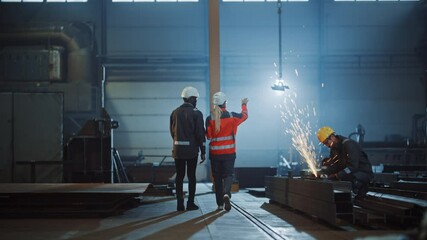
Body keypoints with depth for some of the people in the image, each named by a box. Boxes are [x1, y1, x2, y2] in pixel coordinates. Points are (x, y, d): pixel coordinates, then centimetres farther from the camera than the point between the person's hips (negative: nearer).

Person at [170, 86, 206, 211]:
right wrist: (203, 151, -4)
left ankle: (180, 204, 4)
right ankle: (190, 203, 6)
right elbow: (200, 134, -9)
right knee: (191, 176, 5)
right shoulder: (196, 113, -7)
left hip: (178, 149, 3)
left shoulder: (175, 113, 5)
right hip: (192, 149, -3)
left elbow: (172, 131, 10)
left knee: (179, 176, 6)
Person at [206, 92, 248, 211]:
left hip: (215, 152, 1)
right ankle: (226, 193, -25)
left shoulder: (210, 118, -7)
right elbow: (244, 115, 15)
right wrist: (244, 105, 33)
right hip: (229, 152, -1)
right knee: (228, 174, 4)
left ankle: (220, 204, 13)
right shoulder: (232, 116, -5)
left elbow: (208, 136, -5)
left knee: (217, 178, 10)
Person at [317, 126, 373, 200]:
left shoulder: (348, 144, -21)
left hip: (364, 172, -9)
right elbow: (332, 164, 2)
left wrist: (337, 175, -34)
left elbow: (353, 166, -29)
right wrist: (322, 172, -19)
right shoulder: (334, 147, 7)